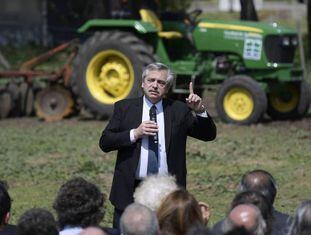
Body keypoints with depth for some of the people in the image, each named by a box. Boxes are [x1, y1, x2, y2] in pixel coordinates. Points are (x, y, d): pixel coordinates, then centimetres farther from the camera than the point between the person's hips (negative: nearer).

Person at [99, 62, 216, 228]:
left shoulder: (179, 110, 6)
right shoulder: (124, 108, 5)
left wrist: (200, 110, -13)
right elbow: (104, 142, -1)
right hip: (130, 189, 0)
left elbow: (209, 135, 4)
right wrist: (135, 134, -14)